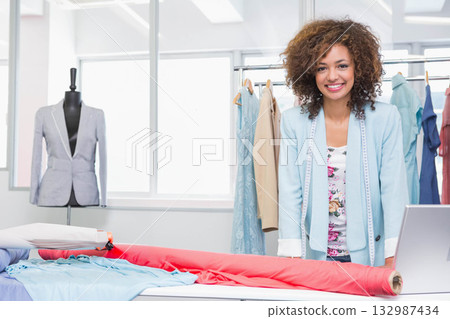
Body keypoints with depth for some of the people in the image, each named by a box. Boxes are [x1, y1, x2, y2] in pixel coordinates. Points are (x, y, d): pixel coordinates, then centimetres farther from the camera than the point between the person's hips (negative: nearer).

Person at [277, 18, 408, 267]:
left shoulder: (385, 118, -5)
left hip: (369, 255, 0)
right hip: (314, 254, 1)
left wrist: (391, 263, -14)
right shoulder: (293, 121, -3)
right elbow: (289, 193, -5)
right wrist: (293, 258, -13)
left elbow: (394, 192, -7)